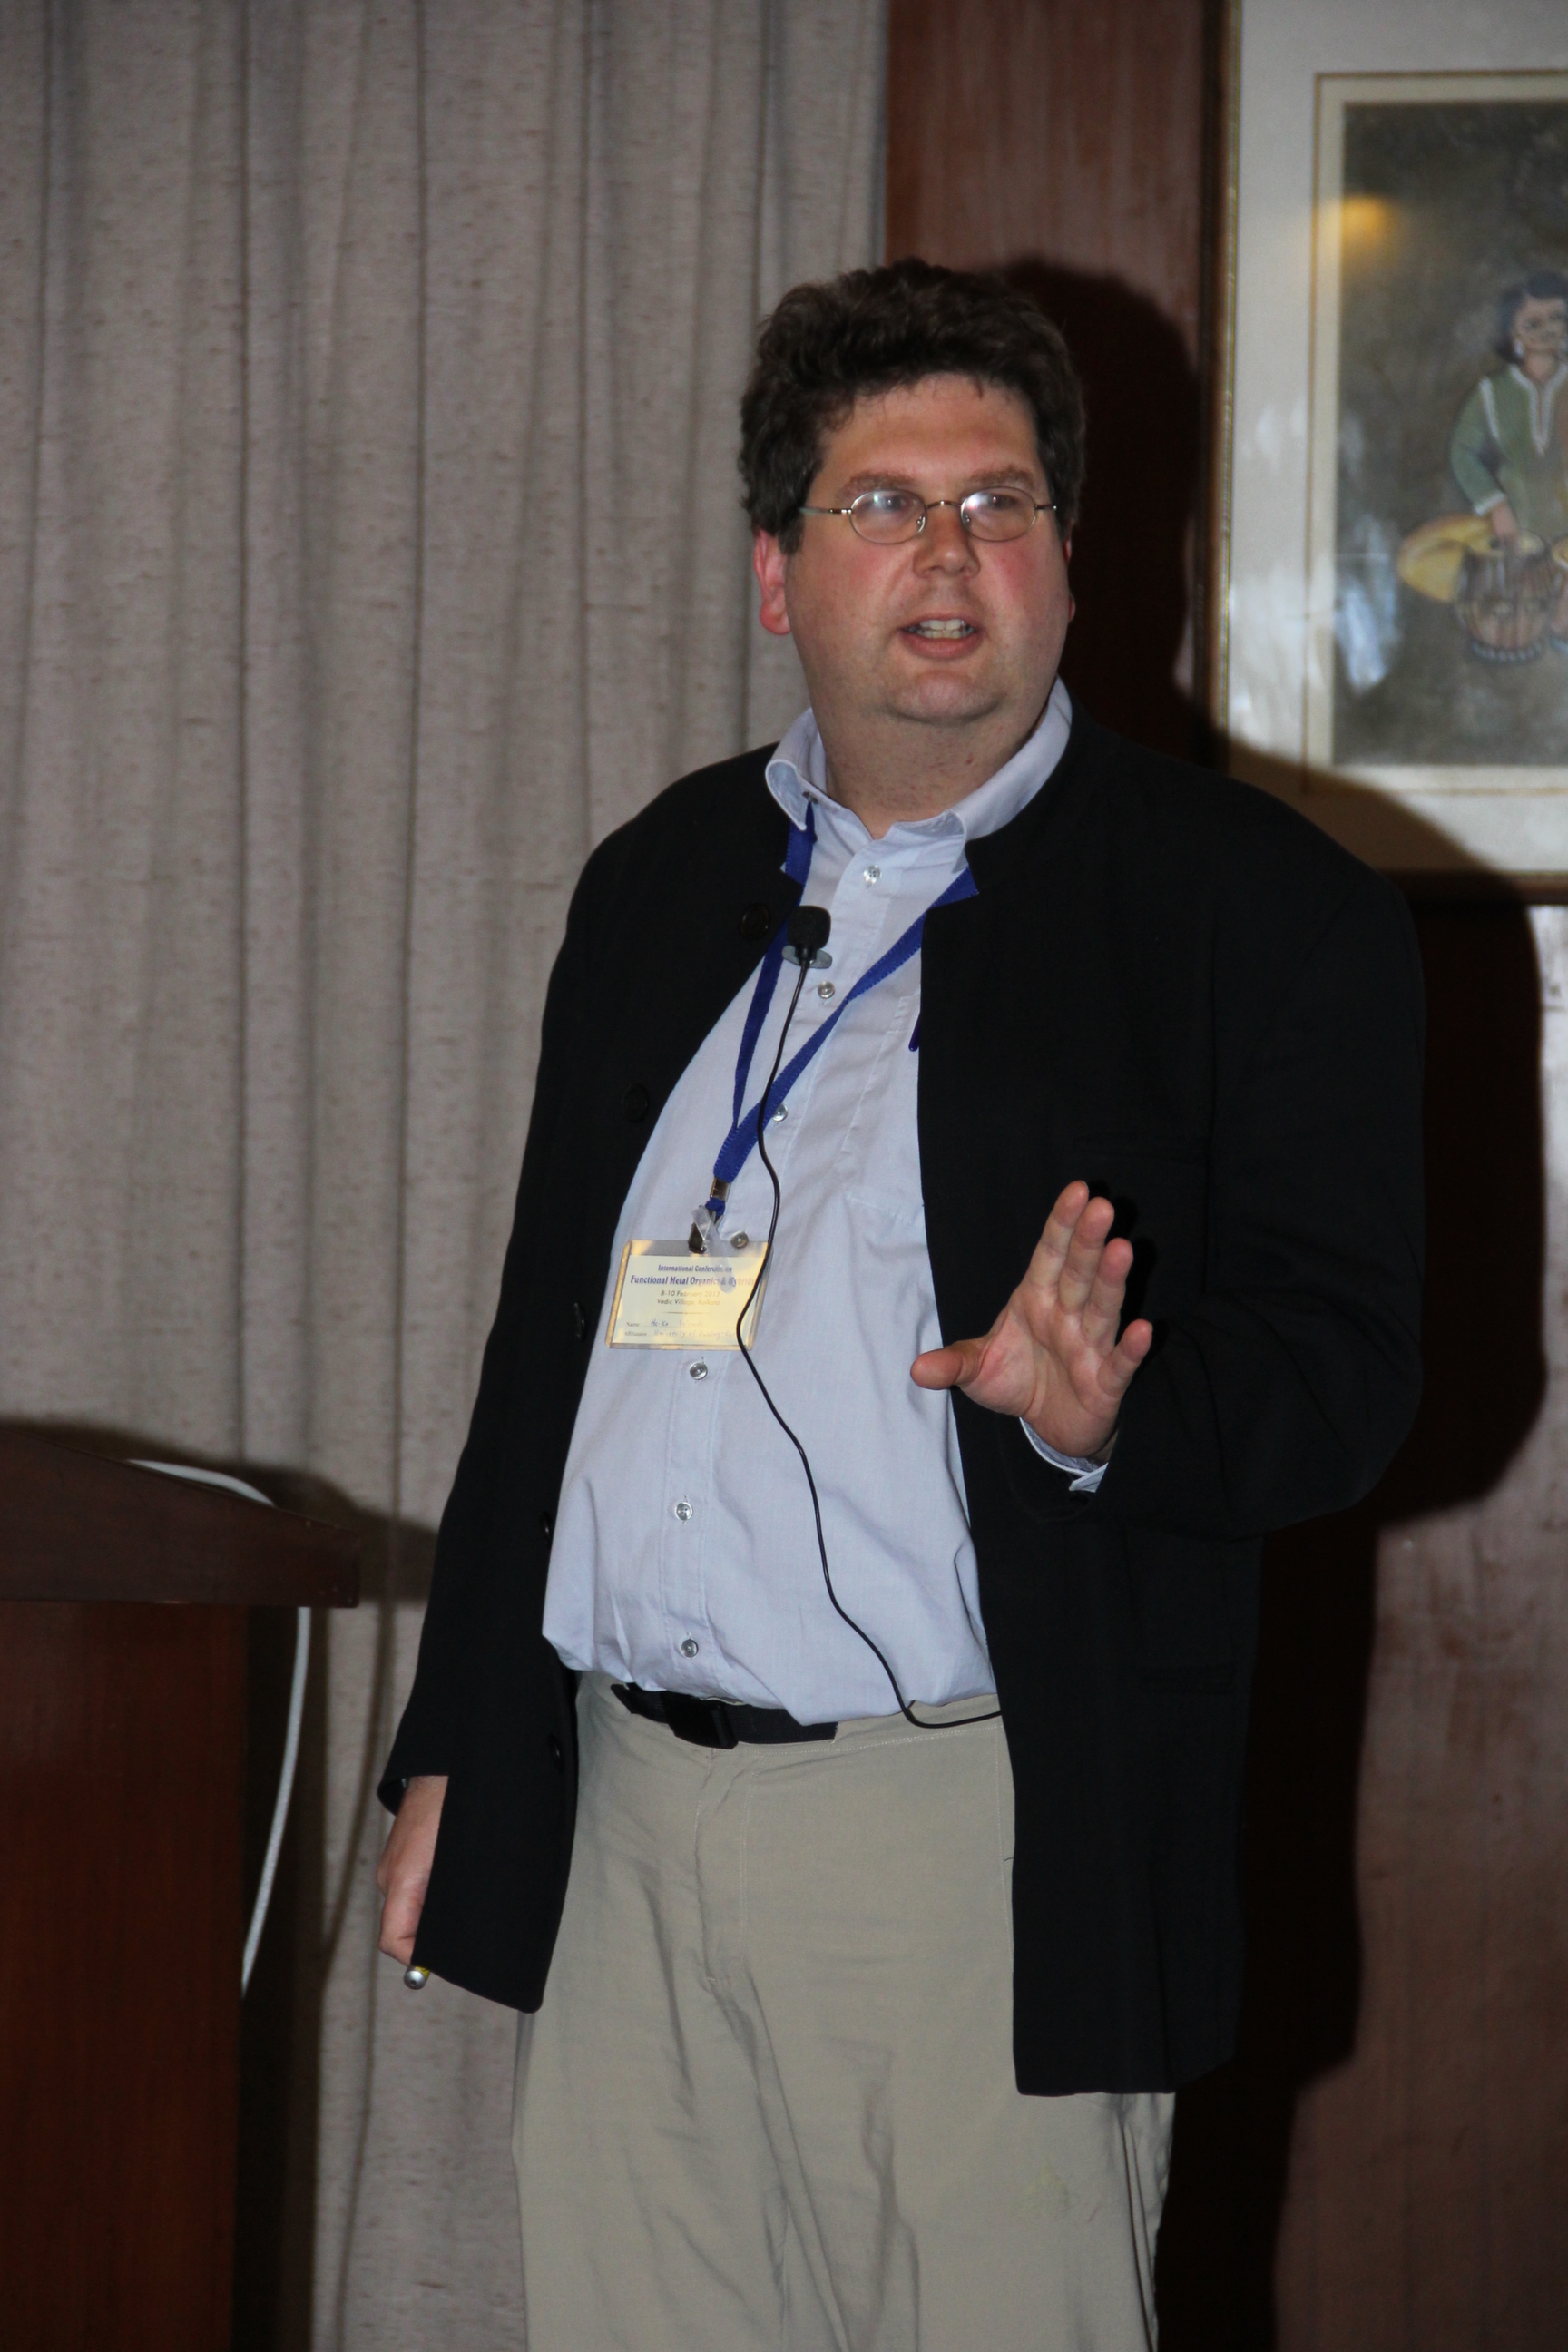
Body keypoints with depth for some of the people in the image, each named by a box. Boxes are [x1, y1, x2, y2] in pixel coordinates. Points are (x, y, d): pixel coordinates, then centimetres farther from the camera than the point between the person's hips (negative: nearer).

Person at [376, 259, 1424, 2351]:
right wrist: (451, 1746, 17)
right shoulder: (659, 883, 16)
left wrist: (1108, 1415, -27)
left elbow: (1343, 1371, -6)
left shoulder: (1262, 912, -1)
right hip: (616, 1825, 5)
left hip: (981, 1859, -4)